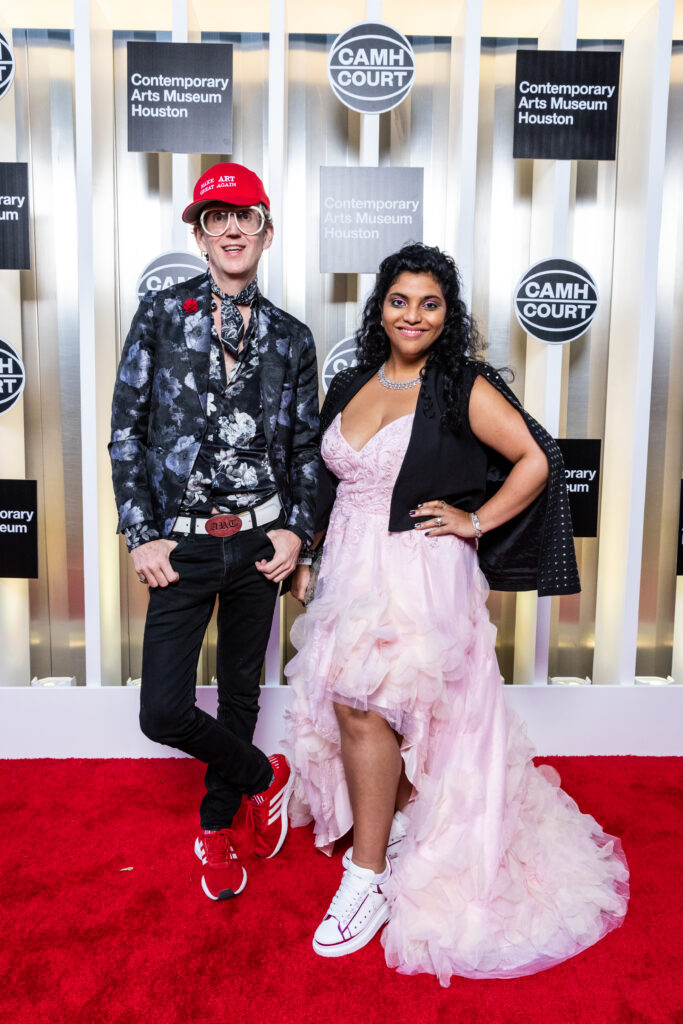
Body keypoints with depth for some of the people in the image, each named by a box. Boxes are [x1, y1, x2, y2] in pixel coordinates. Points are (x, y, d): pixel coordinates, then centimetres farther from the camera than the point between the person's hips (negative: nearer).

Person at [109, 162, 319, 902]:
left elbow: (305, 446, 9)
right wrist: (142, 535, -7)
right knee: (163, 711, -5)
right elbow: (126, 427, -1)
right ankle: (264, 778, 24)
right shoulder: (161, 313, 1)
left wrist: (295, 530, -3)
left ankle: (216, 828, 38)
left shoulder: (290, 337, 6)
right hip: (182, 543, -1)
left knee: (240, 692, 14)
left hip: (259, 541, 2)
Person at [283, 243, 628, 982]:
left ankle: (369, 878, 2)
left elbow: (537, 459, -4)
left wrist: (476, 522, -8)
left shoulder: (463, 389, -5)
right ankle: (395, 819, 37)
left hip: (419, 574, -6)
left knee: (361, 703, -16)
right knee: (346, 706, 10)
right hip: (350, 568, 6)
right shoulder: (349, 387, 12)